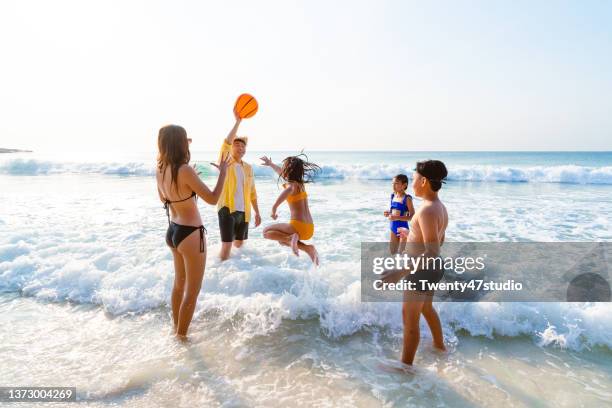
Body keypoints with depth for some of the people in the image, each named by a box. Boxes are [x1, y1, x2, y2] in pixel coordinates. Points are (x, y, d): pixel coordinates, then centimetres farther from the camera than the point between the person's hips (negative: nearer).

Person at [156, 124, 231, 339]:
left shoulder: (160, 169, 1)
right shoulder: (185, 170, -23)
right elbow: (212, 199, -18)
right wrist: (223, 171, -8)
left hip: (173, 231, 9)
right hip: (190, 234, -8)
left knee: (180, 283, 26)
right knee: (192, 290, 9)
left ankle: (177, 329, 41)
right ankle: (181, 336, 22)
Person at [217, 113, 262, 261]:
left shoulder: (248, 168, 11)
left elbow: (252, 192, 15)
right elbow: (226, 143, -24)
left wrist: (257, 213, 13)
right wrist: (237, 121, -28)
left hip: (243, 211, 5)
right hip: (227, 209, -5)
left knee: (239, 244, 17)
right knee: (227, 246, -9)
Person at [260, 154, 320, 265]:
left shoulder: (291, 186, -10)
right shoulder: (300, 183, 14)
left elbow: (275, 206, -27)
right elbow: (283, 174, 35)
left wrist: (273, 214, -10)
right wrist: (271, 164, 45)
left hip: (298, 226, -8)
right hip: (310, 228, 8)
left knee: (266, 232, 9)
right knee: (282, 239, 30)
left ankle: (290, 238, -16)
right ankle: (307, 248, 6)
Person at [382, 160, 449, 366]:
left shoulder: (427, 210, -28)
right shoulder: (441, 207, 2)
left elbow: (433, 253, -32)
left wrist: (401, 272, -37)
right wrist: (413, 236, 33)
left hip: (422, 271, -10)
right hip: (430, 268, 10)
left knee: (409, 317, 4)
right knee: (426, 307, 29)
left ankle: (406, 365, 18)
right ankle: (439, 345, 50)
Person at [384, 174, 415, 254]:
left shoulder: (407, 198, -15)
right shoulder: (393, 196, 5)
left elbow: (412, 216, -18)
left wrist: (397, 218, -27)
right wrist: (388, 213, -3)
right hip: (393, 227, 7)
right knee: (392, 252, 15)